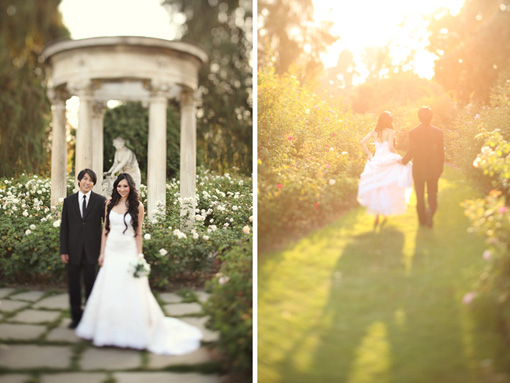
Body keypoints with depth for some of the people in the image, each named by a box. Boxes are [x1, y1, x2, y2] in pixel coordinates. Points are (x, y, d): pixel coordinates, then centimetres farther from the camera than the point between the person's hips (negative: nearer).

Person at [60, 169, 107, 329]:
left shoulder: (101, 201, -1)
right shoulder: (69, 201, 6)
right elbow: (64, 227, 5)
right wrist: (63, 250, 0)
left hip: (91, 250, -2)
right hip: (73, 250, 2)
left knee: (90, 284, 7)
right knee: (73, 285, 9)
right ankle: (76, 316, 22)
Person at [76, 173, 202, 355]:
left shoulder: (137, 206, -2)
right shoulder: (110, 204, 6)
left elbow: (138, 233, -1)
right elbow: (105, 229, 10)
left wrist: (139, 256, -6)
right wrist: (102, 252, 7)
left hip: (128, 252, -3)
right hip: (112, 251, 3)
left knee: (131, 293, -4)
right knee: (108, 291, 6)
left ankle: (134, 332, 7)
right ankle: (110, 330, 20)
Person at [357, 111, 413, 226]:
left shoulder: (374, 132, 7)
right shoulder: (389, 132, -8)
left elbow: (362, 142, 2)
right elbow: (391, 147, -16)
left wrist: (368, 154, 8)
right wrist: (397, 157, -3)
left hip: (376, 161, 5)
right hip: (388, 161, -5)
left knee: (376, 189, 9)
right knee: (387, 189, 9)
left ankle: (376, 217, 8)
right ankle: (385, 213, 10)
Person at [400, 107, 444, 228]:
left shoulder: (413, 132, -10)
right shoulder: (438, 132, -4)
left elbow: (411, 152, -13)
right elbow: (441, 152, -1)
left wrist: (403, 161, 5)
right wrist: (440, 168, 10)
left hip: (418, 169, -1)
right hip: (433, 169, 1)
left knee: (420, 196, 13)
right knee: (432, 195, 12)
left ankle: (422, 220, 21)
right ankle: (430, 211, -16)